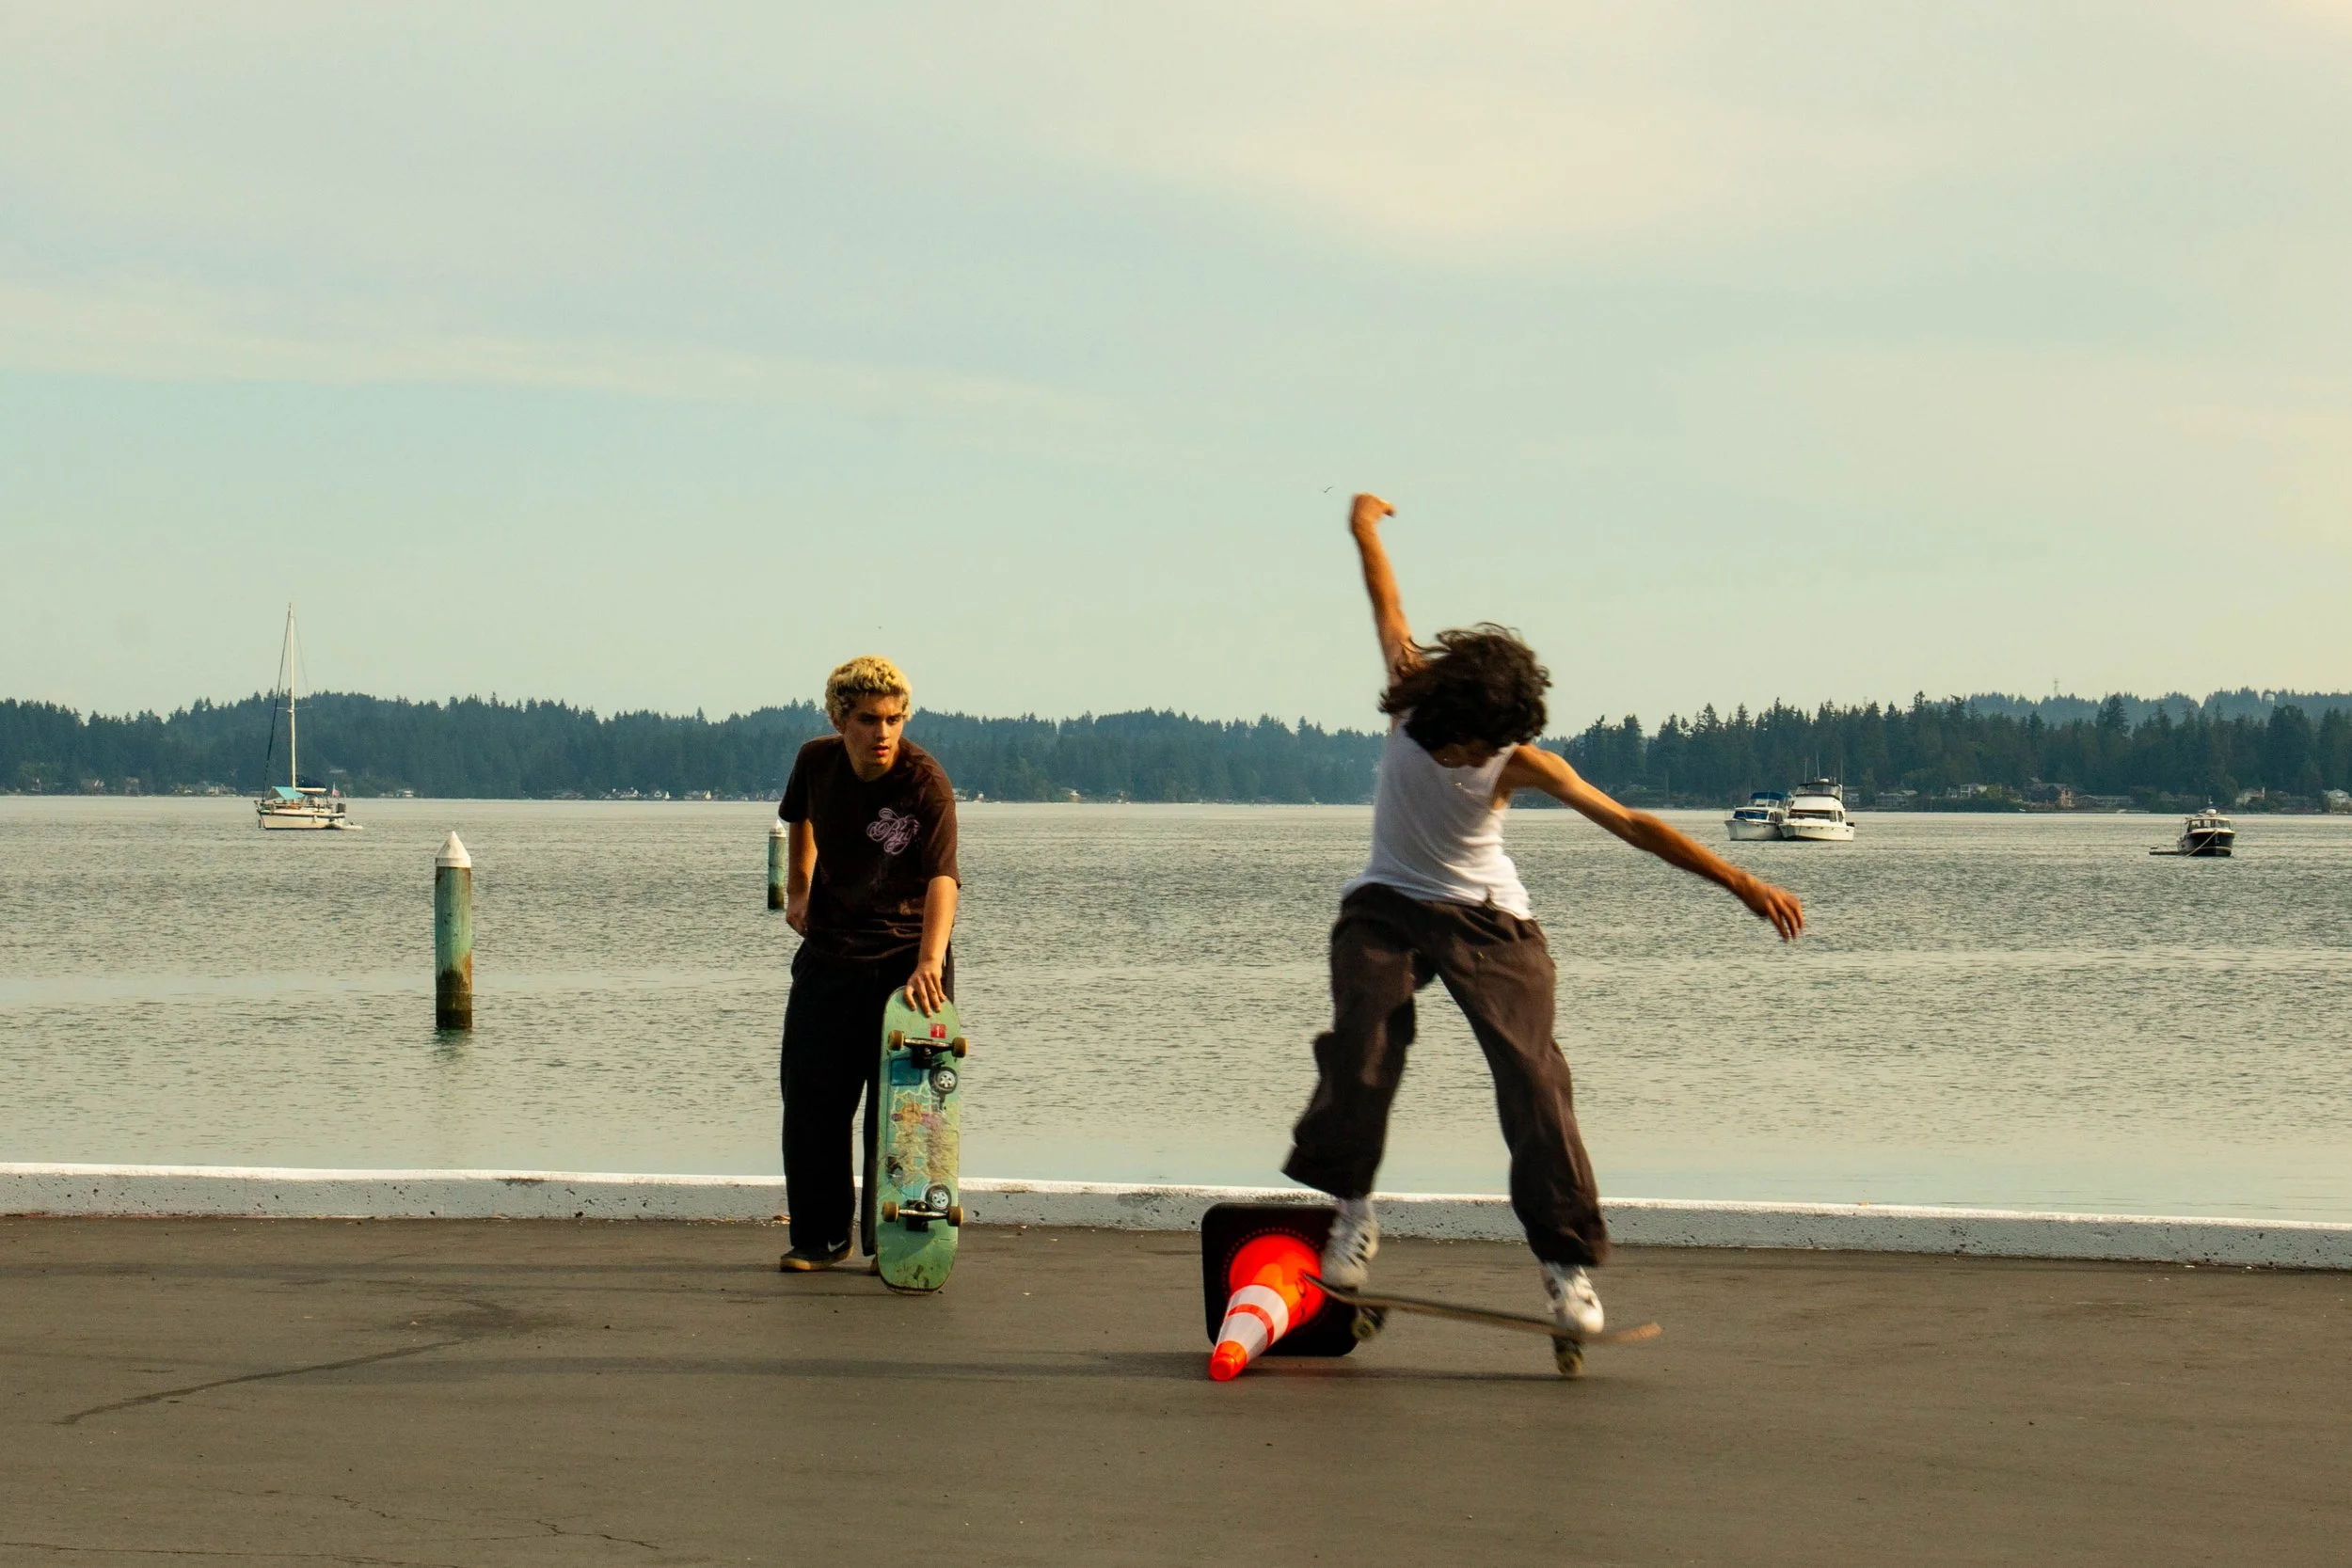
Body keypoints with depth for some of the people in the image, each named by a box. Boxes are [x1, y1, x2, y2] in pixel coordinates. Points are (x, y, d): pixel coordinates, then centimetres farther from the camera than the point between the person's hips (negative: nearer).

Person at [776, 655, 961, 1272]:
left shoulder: (925, 783, -20)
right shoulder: (817, 761, -4)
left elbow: (942, 878, -33)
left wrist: (929, 961, -46)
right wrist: (799, 888, 20)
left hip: (906, 957, -4)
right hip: (829, 953, 4)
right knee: (811, 1101, 5)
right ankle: (820, 1237, 17)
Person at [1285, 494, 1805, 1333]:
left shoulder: (1521, 762, -20)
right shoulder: (1411, 696, -14)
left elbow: (1628, 824, -24)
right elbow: (1389, 609, 4)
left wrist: (1740, 883, -28)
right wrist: (1365, 529, 22)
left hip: (1487, 919, -2)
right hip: (1387, 904, 2)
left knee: (1532, 1076, -15)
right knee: (1363, 1041, -24)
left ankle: (1568, 1263, -11)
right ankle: (1351, 1211, -8)